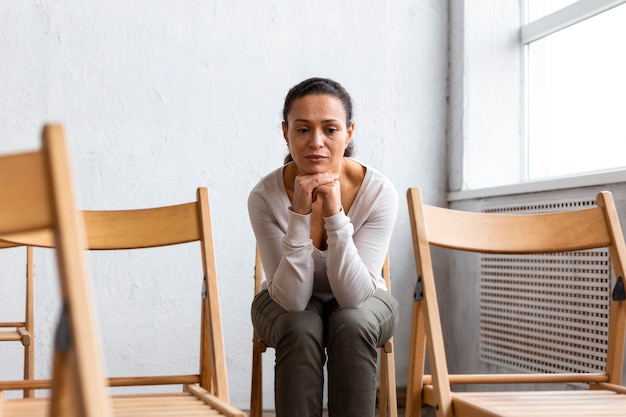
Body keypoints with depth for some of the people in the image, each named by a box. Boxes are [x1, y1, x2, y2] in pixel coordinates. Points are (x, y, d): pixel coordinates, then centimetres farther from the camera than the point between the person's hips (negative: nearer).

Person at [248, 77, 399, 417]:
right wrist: (299, 214, -38)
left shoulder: (379, 192, -24)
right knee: (301, 329, -32)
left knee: (351, 325, -31)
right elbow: (291, 298, -27)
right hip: (287, 303, 0)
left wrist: (335, 215, -40)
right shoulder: (265, 196, -23)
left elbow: (353, 294, -28)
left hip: (360, 303, 0)